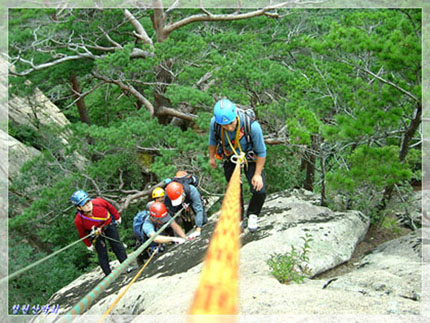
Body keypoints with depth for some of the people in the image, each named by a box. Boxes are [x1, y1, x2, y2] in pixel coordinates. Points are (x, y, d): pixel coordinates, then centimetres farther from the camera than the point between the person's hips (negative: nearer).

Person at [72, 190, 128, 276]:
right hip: (96, 233, -1)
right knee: (102, 254, 1)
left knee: (117, 246, 8)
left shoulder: (98, 202, -34)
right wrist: (89, 245, 3)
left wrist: (117, 217, 6)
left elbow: (110, 207, -9)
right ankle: (108, 275, 15)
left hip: (109, 224, 1)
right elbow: (82, 234, -12)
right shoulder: (79, 220, -34)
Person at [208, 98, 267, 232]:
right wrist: (211, 157, 10)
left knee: (260, 191, -11)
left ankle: (252, 214, 20)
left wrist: (257, 174, -16)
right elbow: (213, 140, -3)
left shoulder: (252, 126, -39)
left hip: (250, 159, -2)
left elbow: (261, 152, -22)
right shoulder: (214, 123, -30)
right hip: (230, 160, 2)